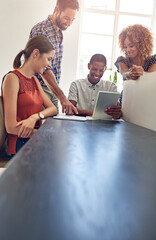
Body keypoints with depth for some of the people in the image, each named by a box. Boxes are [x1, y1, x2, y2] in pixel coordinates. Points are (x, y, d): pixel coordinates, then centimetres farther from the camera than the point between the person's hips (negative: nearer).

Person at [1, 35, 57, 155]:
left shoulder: (34, 80, 16)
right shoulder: (13, 78, -10)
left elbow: (53, 108, 7)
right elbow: (11, 127, -15)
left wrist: (35, 117, -14)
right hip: (21, 144, -7)